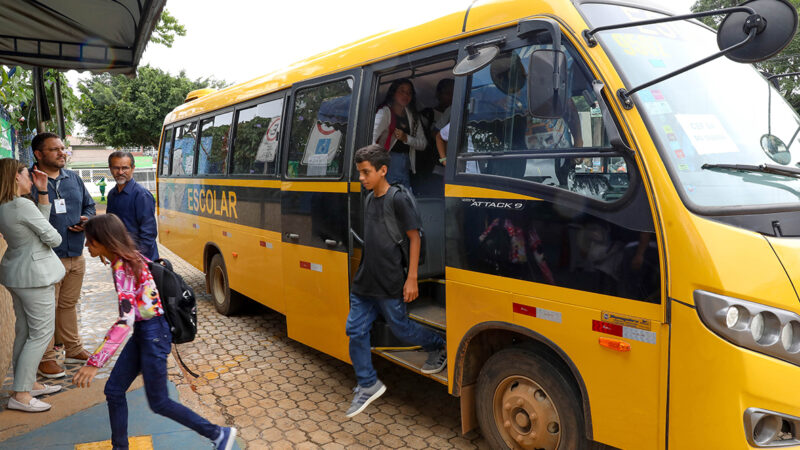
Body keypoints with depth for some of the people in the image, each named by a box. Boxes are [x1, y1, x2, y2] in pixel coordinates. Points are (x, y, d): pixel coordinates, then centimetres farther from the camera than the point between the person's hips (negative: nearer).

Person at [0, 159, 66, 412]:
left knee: (25, 330, 17)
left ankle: (28, 383, 29)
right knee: (42, 332, -3)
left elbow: (40, 222, 12)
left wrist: (43, 191, 8)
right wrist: (53, 239, 8)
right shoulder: (22, 205, -20)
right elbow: (53, 238, -15)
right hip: (34, 273, -10)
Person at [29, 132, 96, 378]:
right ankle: (47, 358, 16)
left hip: (76, 255, 6)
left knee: (69, 304, 19)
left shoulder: (73, 178, 11)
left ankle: (73, 349, 32)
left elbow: (89, 205, 19)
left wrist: (87, 219, 0)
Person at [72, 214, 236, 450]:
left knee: (158, 402, 3)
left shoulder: (123, 267, -22)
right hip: (142, 332, 9)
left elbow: (125, 320, -30)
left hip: (153, 333, -9)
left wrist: (94, 363, -33)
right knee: (113, 391, 12)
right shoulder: (129, 258, 4)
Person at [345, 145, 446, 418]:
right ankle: (368, 385, 20)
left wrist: (412, 278, -15)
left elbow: (414, 237, -13)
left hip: (390, 284, -7)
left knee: (401, 328, 6)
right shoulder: (371, 199, 9)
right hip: (364, 282, 8)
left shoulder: (398, 200, -14)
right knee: (355, 330, 6)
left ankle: (438, 347, 35)